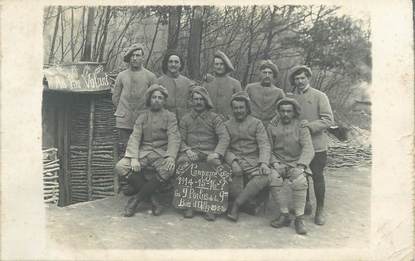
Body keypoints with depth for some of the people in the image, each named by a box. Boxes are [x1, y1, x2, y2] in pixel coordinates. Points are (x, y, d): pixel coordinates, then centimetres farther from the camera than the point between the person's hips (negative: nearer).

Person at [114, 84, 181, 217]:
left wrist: (171, 157, -23)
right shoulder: (142, 116, 12)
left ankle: (136, 199, -17)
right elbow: (135, 137, 1)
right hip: (143, 151, 2)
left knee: (168, 169, -35)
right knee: (120, 167, -23)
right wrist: (134, 158, -16)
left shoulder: (170, 116, 7)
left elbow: (174, 139, -4)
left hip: (161, 153, -2)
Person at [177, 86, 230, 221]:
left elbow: (224, 137, -4)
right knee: (181, 162, -31)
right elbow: (181, 140, 9)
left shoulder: (215, 118, 9)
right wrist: (187, 150, -13)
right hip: (191, 152, 1)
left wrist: (216, 153, -21)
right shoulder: (185, 119, 16)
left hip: (209, 152, -1)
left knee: (215, 163, -34)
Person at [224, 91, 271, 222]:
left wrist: (264, 163, -18)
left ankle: (236, 204, -20)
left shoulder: (256, 123, 10)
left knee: (264, 177, -30)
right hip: (235, 161, 1)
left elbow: (264, 145, 1)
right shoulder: (227, 125, 15)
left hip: (253, 161, 0)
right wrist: (233, 161, -15)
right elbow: (225, 147, 5)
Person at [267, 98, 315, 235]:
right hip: (278, 163, 1)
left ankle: (299, 218, -18)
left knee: (300, 182, -32)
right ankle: (284, 215, -17)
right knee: (273, 180, -30)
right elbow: (268, 149, 9)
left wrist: (300, 165, -22)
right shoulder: (272, 127, 9)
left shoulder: (301, 127, 3)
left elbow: (308, 149, -7)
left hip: (297, 163, -1)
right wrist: (274, 163, -9)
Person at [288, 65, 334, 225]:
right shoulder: (291, 98, 8)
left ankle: (320, 210, 16)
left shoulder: (319, 96, -2)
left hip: (316, 144, -3)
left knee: (317, 176, 1)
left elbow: (328, 120, -7)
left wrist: (310, 126, -20)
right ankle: (305, 204, 30)